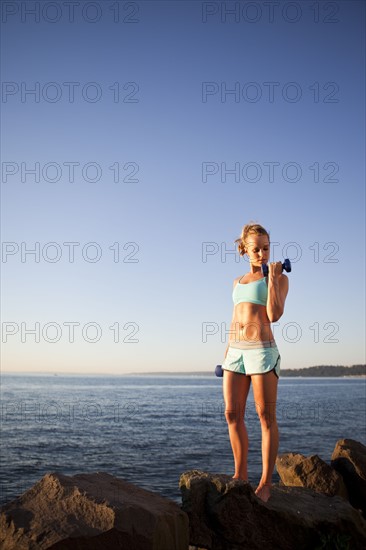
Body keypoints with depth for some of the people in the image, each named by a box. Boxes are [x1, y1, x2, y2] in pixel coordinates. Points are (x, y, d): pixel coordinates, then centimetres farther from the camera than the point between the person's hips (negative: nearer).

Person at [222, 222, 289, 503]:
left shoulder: (280, 278, 2)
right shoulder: (238, 282, 18)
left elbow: (274, 315, -12)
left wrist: (272, 277, -11)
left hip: (262, 350, -6)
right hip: (236, 352, 6)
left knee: (266, 417, -1)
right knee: (232, 414, 6)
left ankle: (266, 484, 7)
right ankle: (240, 475, 20)